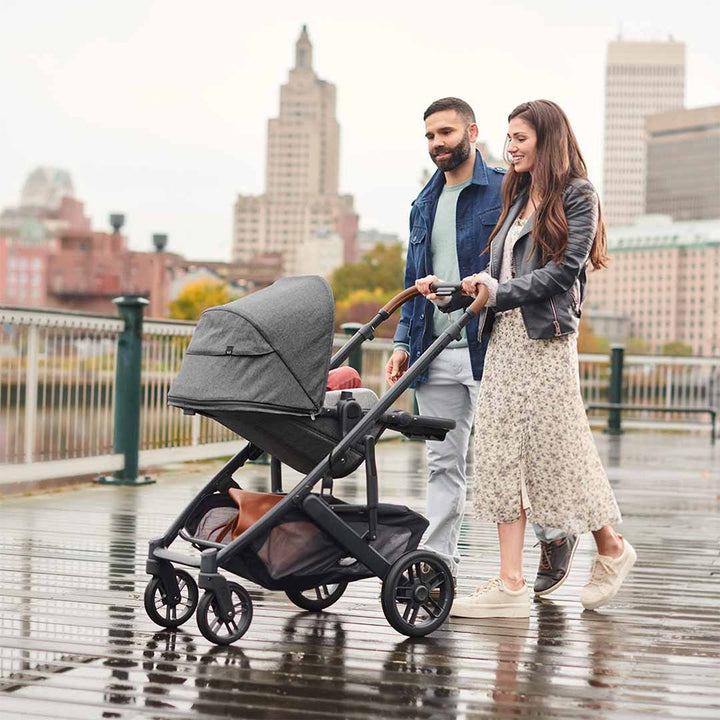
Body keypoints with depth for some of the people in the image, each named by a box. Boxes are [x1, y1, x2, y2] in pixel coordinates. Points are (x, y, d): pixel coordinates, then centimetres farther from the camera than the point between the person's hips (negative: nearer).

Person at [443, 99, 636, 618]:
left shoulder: (576, 195, -1)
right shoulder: (519, 197, 21)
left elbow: (565, 269, -12)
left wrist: (501, 292, -17)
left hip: (546, 339, -7)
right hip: (504, 338, 7)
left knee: (555, 448, -2)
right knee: (503, 454, 0)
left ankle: (612, 548, 22)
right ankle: (511, 585, 0)